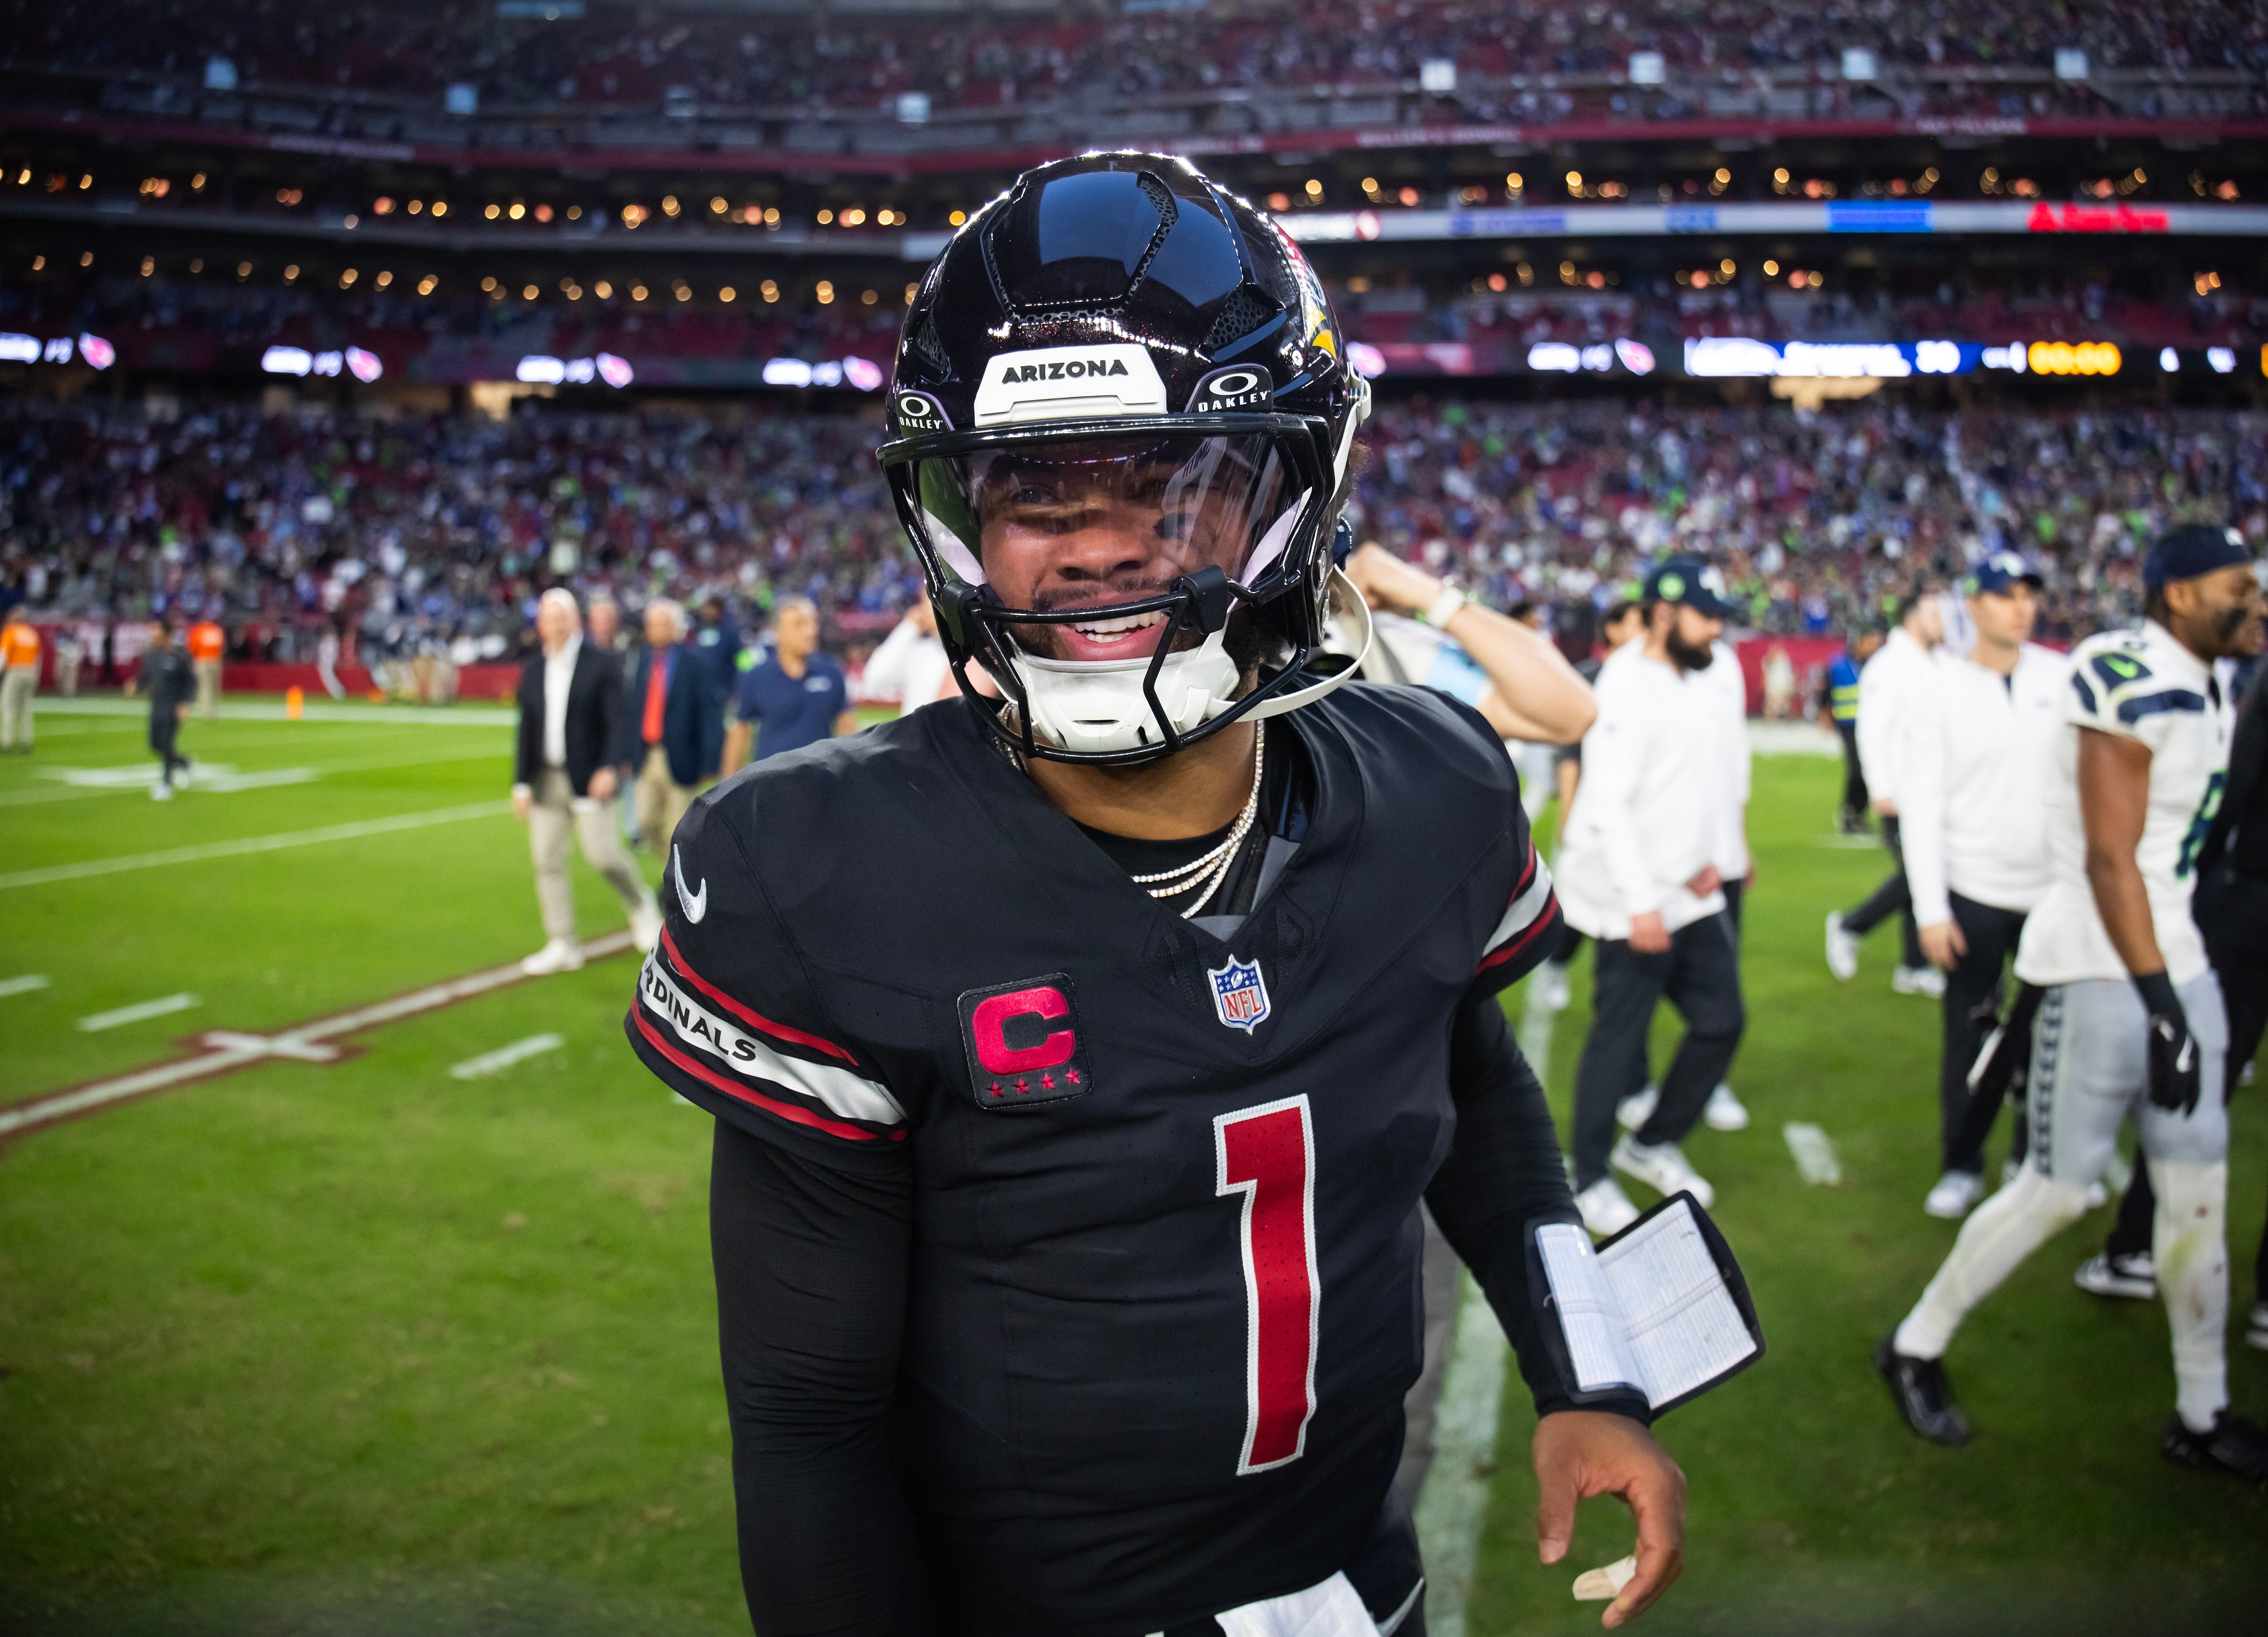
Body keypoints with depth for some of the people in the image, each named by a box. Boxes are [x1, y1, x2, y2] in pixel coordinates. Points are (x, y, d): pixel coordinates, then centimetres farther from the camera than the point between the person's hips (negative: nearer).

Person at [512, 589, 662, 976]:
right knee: (547, 862, 2)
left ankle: (640, 904, 20)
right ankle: (562, 946, 9)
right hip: (545, 780, 5)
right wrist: (521, 783, 9)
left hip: (588, 779, -5)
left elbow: (616, 722, -6)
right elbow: (526, 730, 14)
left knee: (603, 855, -10)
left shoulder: (601, 664, -2)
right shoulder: (532, 670, 12)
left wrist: (608, 768, -18)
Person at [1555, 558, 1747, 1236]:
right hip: (1637, 906, -9)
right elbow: (1608, 805, -24)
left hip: (1695, 896, 9)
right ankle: (1590, 1178, 17)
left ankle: (1653, 1144, 31)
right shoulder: (1628, 690, -18)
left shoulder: (1700, 683, 10)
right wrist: (1641, 904, -25)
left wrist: (1708, 859, 10)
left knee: (1722, 1021, 12)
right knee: (1617, 1039, 0)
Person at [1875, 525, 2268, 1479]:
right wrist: (2162, 1005, -22)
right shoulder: (2131, 682, -17)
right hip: (2105, 970, -9)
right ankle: (1917, 1347, 19)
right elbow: (2110, 860, -21)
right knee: (2058, 1191, 0)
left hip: (2175, 961, 9)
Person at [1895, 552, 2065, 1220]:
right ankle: (1963, 1167, 19)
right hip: (1975, 894, -2)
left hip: (2057, 891, 3)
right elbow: (1921, 809, -7)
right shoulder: (1939, 693, -5)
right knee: (1969, 1035, 4)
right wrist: (1931, 912, -12)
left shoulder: (2065, 680, 3)